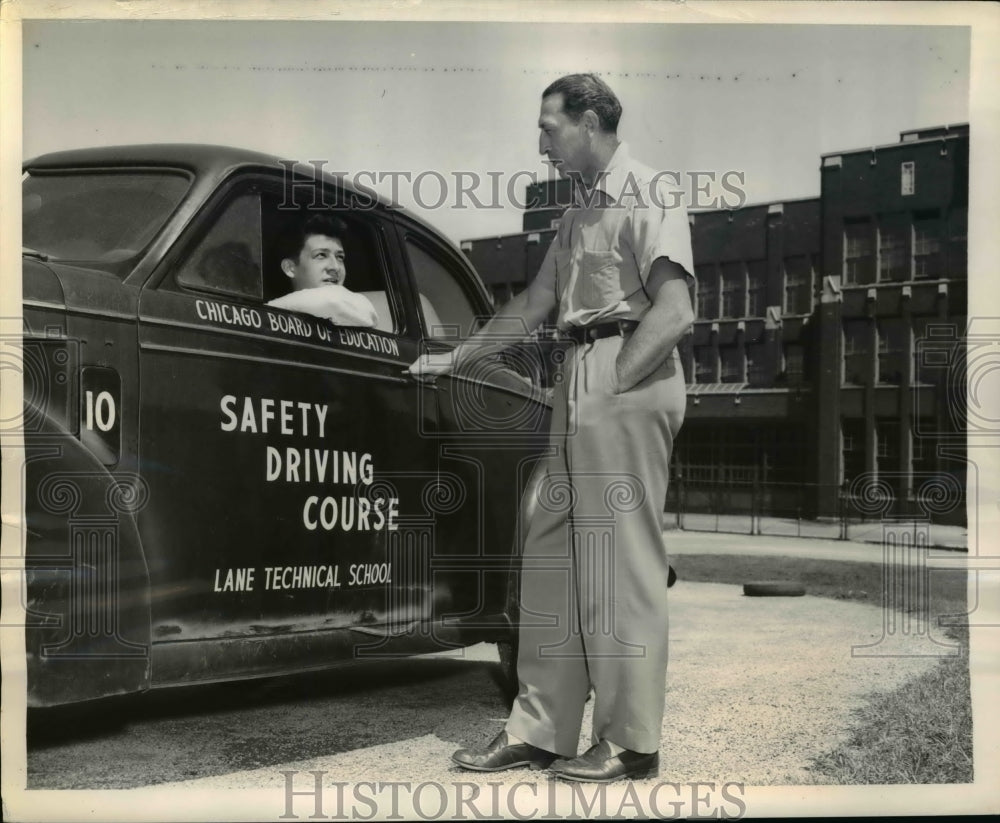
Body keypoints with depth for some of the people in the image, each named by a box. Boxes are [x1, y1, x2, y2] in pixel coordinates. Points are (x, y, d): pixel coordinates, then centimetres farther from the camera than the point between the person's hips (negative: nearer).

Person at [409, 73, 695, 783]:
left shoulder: (648, 194, -4)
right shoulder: (581, 210, 23)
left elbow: (674, 313, -15)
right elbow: (533, 305, 27)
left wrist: (610, 387, -18)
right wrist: (453, 361, 28)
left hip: (629, 384, -9)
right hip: (579, 380, 9)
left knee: (621, 565, -6)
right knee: (551, 556, 9)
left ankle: (631, 744, 4)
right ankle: (541, 731, 17)